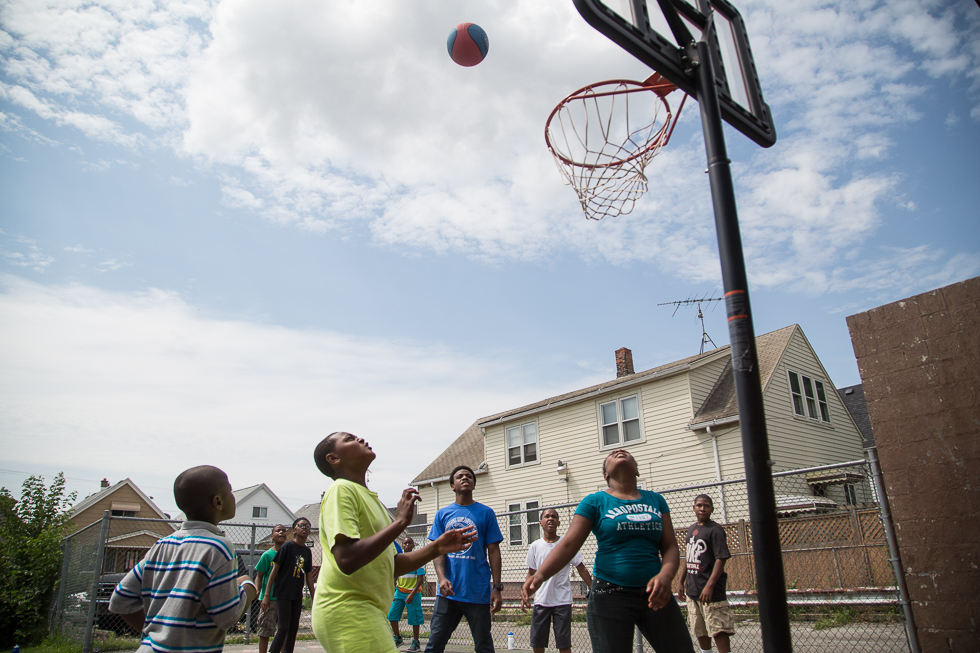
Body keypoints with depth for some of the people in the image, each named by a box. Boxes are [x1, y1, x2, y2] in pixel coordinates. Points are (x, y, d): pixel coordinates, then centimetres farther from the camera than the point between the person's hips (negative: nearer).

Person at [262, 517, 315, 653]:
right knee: (283, 628, -8)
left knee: (293, 629, 9)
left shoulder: (307, 551, 9)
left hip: (297, 596, 6)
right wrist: (267, 595, -10)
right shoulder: (287, 547, -8)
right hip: (283, 593, -6)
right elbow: (275, 570, -7)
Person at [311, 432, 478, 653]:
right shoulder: (341, 490, -9)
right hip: (346, 610, -9)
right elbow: (347, 560, -24)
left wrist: (437, 548, 10)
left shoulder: (369, 498, 19)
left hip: (369, 611, 9)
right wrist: (400, 521, -21)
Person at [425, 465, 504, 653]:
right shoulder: (442, 514, 9)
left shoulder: (486, 513, 4)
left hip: (478, 593, -1)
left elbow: (493, 551, 2)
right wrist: (442, 578, -13)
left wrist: (497, 588, -5)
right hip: (448, 592, 2)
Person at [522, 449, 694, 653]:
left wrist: (665, 575, -16)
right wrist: (540, 575, -23)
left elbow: (670, 547, 5)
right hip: (610, 595, -3)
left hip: (654, 593, 3)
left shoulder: (655, 500, 10)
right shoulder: (595, 501, 0)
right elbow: (567, 545, -7)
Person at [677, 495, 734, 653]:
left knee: (718, 630, -8)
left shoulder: (715, 530, -8)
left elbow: (721, 559, -16)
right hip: (692, 590, 7)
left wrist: (709, 586, -23)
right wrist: (681, 582, 20)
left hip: (711, 591, -7)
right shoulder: (691, 529, 13)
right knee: (700, 631, 15)